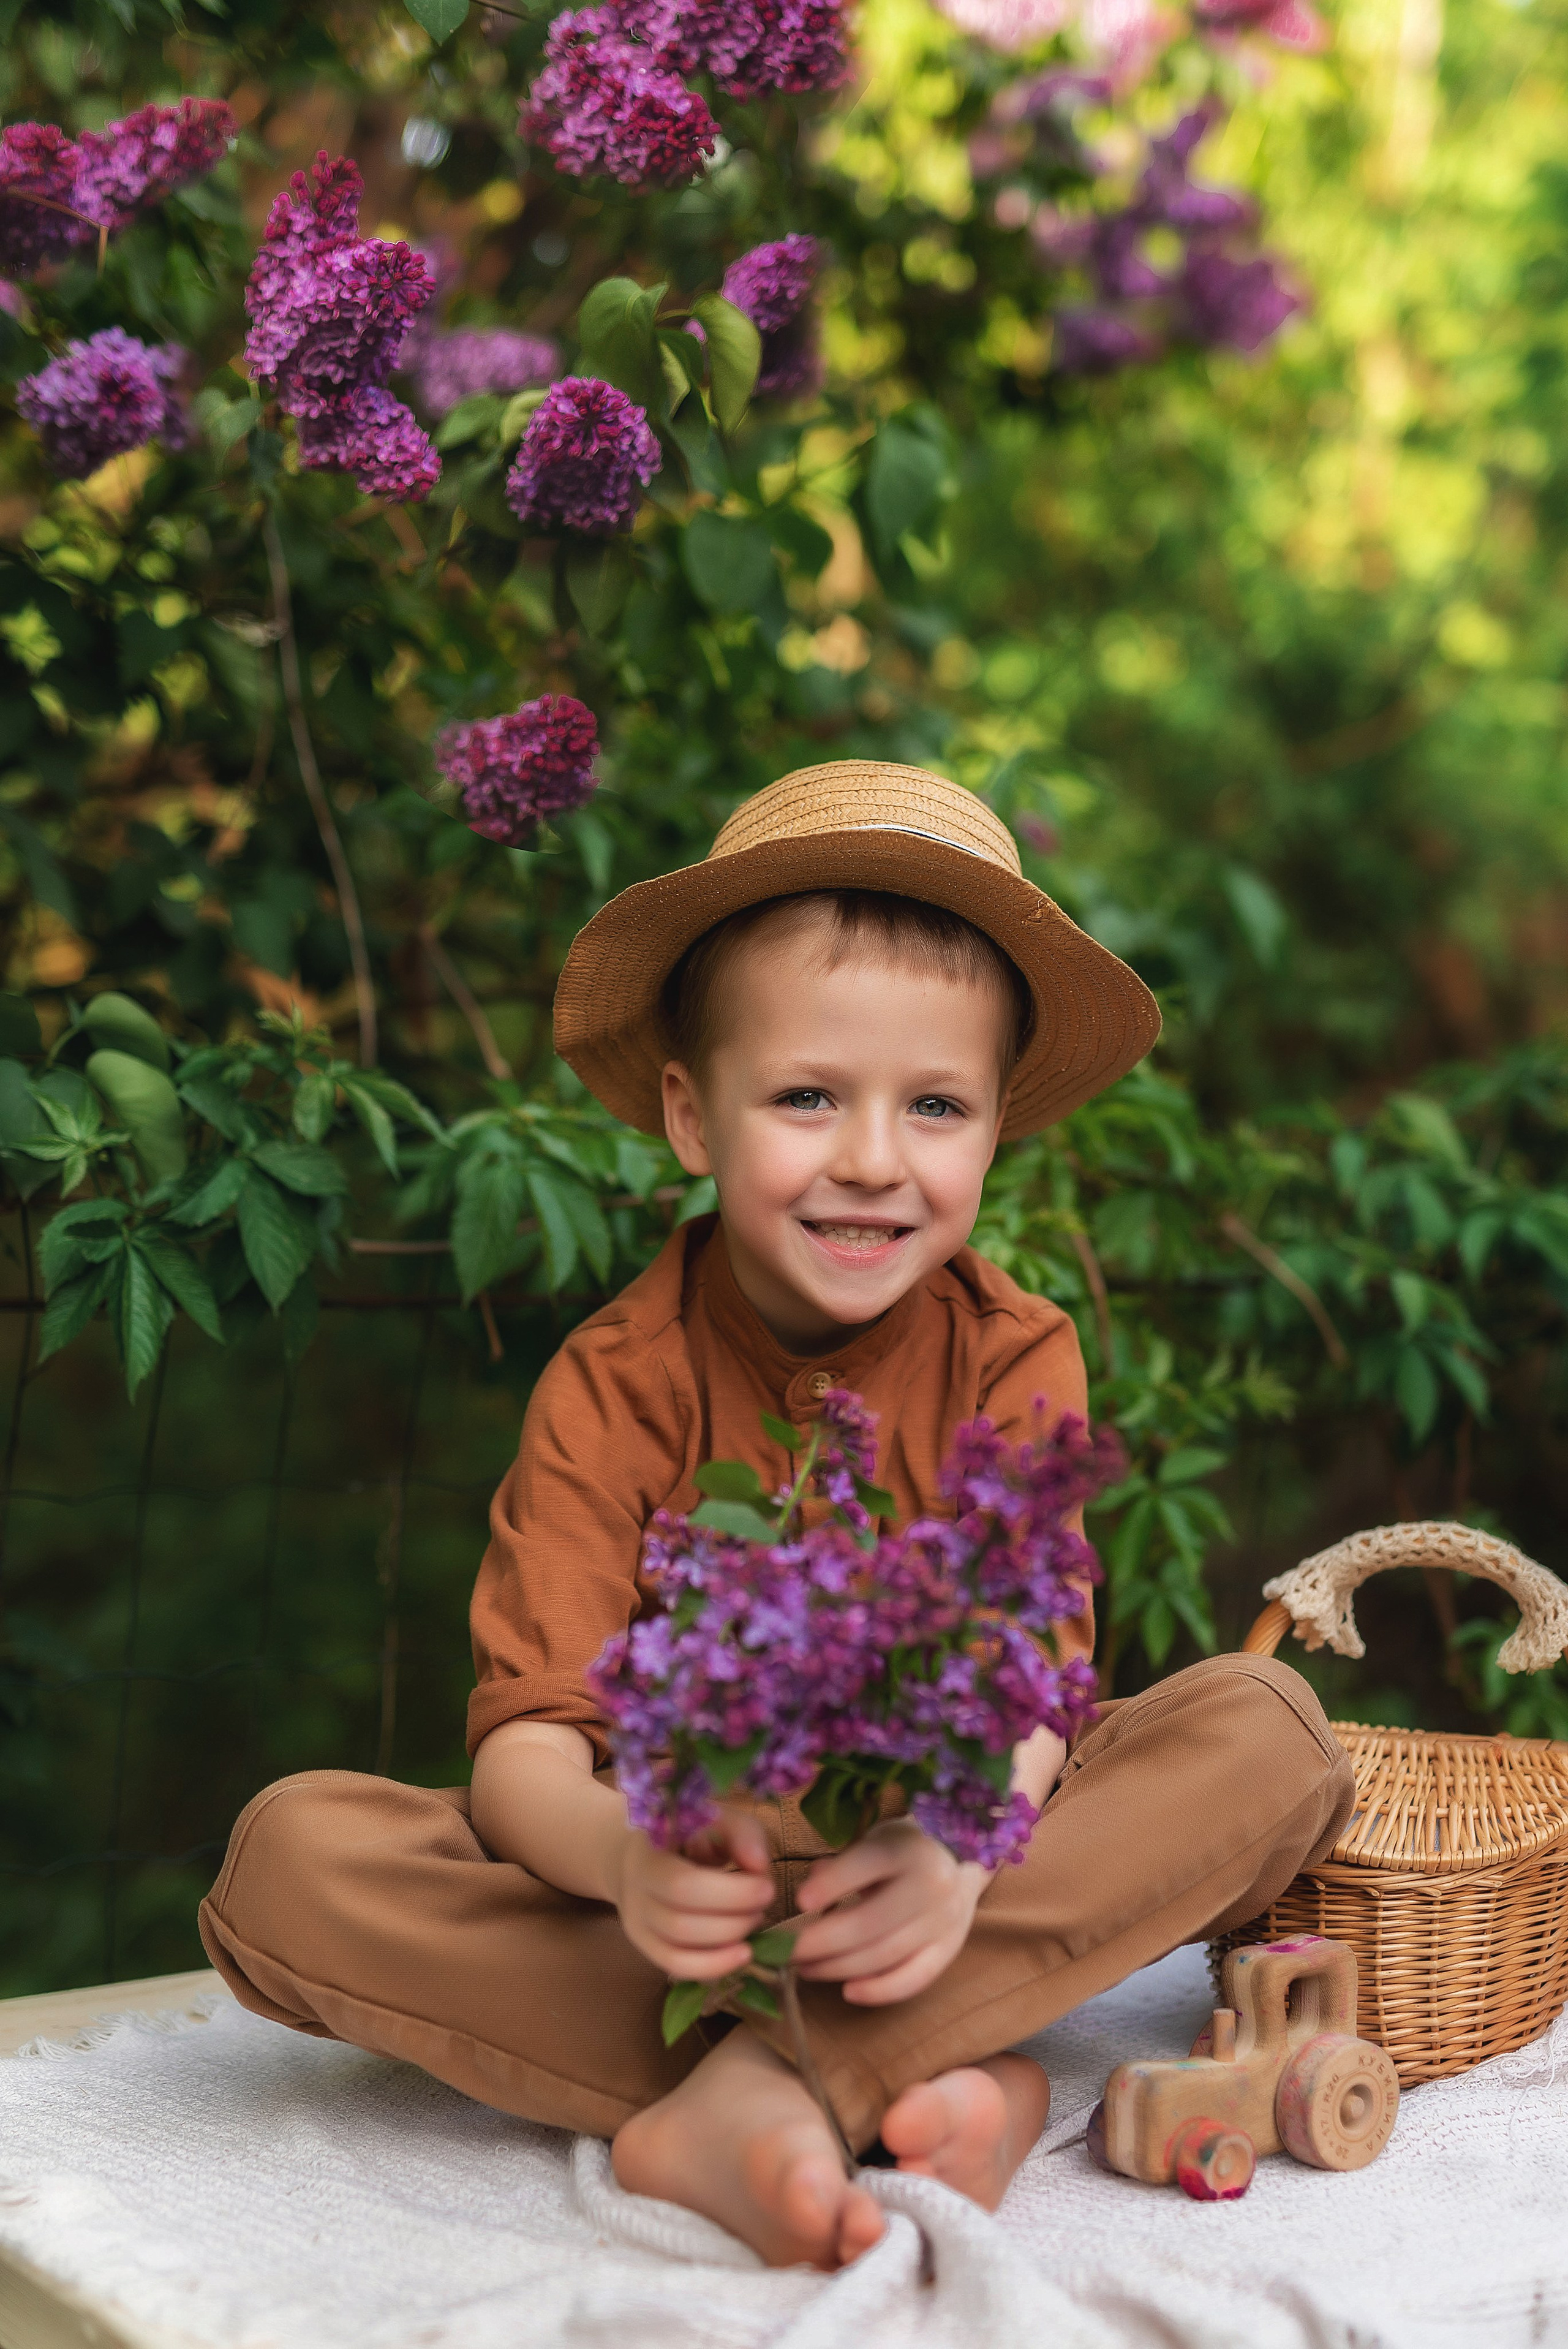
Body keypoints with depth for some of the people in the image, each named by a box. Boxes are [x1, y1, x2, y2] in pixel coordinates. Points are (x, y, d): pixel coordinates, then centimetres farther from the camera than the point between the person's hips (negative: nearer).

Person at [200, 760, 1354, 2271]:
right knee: (286, 1852, -25)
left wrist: (955, 1840, -40)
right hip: (682, 1905, 0)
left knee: (1265, 1724, -24)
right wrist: (623, 1853, -42)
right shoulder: (613, 1388, -8)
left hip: (922, 1896, 1)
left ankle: (736, 2106, -33)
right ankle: (922, 2084, -34)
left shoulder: (1012, 1359, -4)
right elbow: (526, 1740, -17)